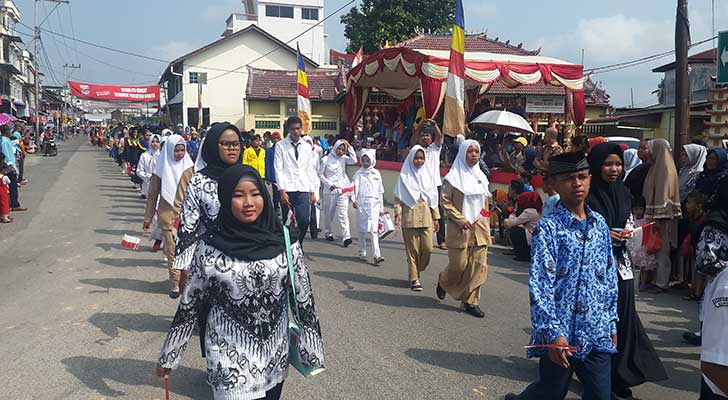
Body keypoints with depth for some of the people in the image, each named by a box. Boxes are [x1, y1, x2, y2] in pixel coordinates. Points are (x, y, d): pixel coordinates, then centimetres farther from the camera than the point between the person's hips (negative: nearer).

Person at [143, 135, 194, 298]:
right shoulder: (162, 169, -1)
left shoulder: (189, 167, 5)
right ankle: (175, 284, 9)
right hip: (168, 215, -2)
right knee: (173, 251, 0)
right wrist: (148, 217, 5)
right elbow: (152, 195, 4)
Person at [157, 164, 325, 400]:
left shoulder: (284, 240, -6)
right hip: (229, 358, -2)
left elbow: (303, 296, 0)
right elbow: (190, 304, -2)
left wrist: (312, 347, 2)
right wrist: (169, 356, 4)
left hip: (275, 356, 3)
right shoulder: (209, 247, -10)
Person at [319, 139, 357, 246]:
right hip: (330, 190, -1)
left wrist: (349, 146, -12)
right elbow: (320, 174, 3)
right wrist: (329, 184, -6)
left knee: (343, 213, -8)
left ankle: (346, 236, -14)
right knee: (329, 213, 10)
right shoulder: (326, 159, -1)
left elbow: (354, 160, -13)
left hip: (343, 190, 1)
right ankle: (328, 233, 30)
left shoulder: (344, 158, 5)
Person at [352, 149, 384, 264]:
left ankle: (377, 255, -14)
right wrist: (354, 199, -28)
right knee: (362, 229, 7)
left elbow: (380, 191, 16)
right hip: (362, 203, -1)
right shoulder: (359, 173, 4)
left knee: (374, 230, -7)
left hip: (374, 204, 1)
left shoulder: (376, 173, 11)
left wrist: (381, 207, 17)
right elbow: (355, 187, -10)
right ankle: (362, 253, 20)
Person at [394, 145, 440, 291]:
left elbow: (434, 197, 14)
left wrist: (436, 217, 11)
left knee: (428, 248, -3)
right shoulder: (404, 175, 3)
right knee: (413, 250, 0)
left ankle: (416, 270, 21)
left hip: (426, 217, 3)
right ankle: (414, 278, 10)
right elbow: (398, 197, -1)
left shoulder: (428, 174, 13)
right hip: (410, 217, -3)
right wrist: (397, 212, -14)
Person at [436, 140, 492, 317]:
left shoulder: (481, 176, 12)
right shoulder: (454, 176, -5)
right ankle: (443, 282, 31)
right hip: (460, 229, -5)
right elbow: (445, 201, -8)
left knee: (479, 266, 0)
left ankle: (471, 301, 10)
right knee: (459, 265, -1)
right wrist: (461, 220, -14)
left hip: (479, 229, 5)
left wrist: (487, 226, 14)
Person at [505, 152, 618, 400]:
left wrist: (612, 324, 14)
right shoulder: (549, 227, -10)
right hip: (561, 335, -5)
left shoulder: (600, 225, 7)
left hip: (597, 334, 5)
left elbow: (610, 279, 14)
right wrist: (553, 333, -18)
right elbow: (540, 286, -14)